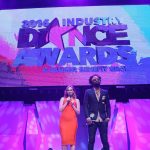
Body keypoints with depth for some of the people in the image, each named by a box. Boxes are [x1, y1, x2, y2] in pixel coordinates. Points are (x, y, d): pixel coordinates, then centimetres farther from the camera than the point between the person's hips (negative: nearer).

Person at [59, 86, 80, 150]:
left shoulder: (76, 100, 11)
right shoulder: (63, 99, 12)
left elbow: (78, 112, 6)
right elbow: (60, 109, 1)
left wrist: (72, 105, -4)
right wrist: (66, 102, -4)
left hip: (72, 121, 0)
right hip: (64, 121, 0)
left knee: (72, 139, -4)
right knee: (64, 138, -6)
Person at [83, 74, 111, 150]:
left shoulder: (105, 92, 13)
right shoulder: (88, 92, 7)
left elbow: (108, 105, 10)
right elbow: (85, 105, 0)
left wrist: (108, 116, -2)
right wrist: (87, 117, -11)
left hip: (103, 120, 2)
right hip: (92, 119, -1)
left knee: (105, 140, -1)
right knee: (91, 140, 1)